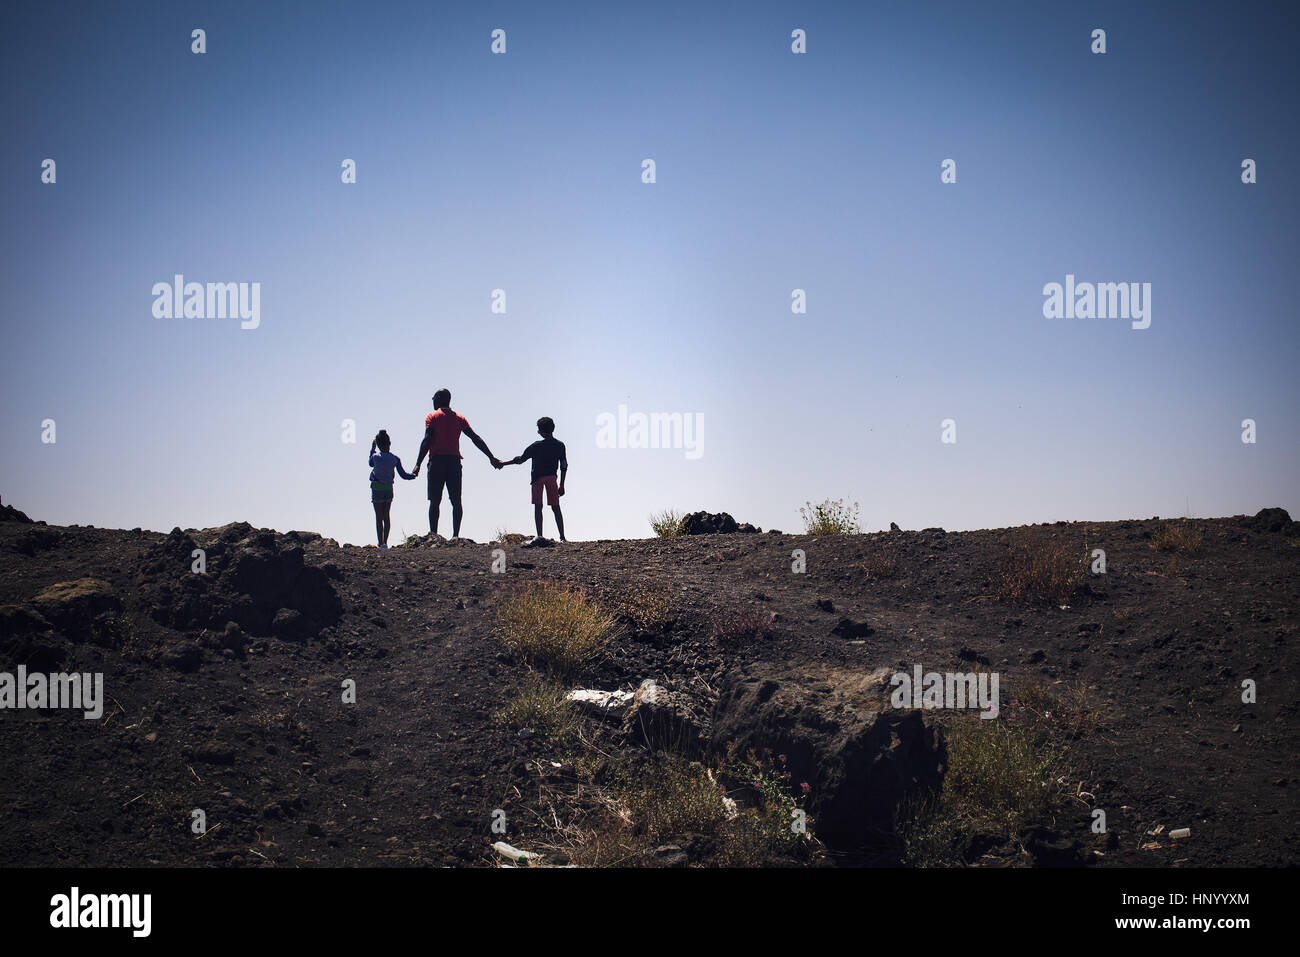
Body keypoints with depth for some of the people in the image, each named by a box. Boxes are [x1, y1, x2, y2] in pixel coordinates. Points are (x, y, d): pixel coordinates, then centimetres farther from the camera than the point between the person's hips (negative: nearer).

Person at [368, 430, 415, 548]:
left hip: (377, 488, -3)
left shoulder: (375, 456, -11)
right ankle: (385, 542, 9)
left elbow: (371, 464, 13)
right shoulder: (395, 459, -4)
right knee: (386, 516, 12)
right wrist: (414, 475, 19)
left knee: (379, 517, 1)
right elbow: (403, 475, 1)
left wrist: (372, 449, 20)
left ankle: (381, 543, -1)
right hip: (389, 488, 3)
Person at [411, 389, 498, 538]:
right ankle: (456, 535, -5)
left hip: (437, 460, -3)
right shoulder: (459, 418, 14)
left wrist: (418, 464, -13)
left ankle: (433, 534, -13)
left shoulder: (432, 417, 2)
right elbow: (476, 439, 11)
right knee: (456, 502, 2)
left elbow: (427, 441, -9)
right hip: (454, 461, 3)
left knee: (434, 501, -5)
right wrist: (492, 457, 14)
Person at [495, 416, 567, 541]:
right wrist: (561, 485, 13)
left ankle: (539, 536, -9)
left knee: (538, 506, 1)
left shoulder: (536, 446, -12)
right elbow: (564, 466, 4)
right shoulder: (560, 446, -1)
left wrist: (502, 464, 4)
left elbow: (520, 459, -7)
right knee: (556, 507, 7)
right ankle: (562, 536, 1)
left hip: (538, 478, -3)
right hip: (552, 477, 3)